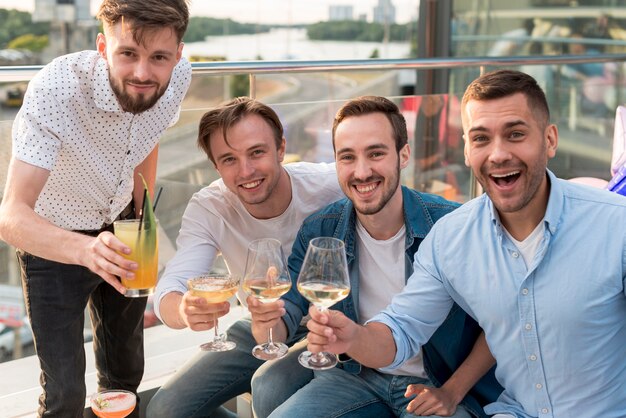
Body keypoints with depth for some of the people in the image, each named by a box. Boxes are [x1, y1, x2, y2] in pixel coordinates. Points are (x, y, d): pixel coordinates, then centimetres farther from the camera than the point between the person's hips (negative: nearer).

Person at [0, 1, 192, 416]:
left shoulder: (178, 76, -20)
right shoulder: (55, 90, -35)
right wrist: (85, 249, -58)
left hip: (120, 224, 5)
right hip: (53, 239, -4)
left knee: (126, 370, 16)